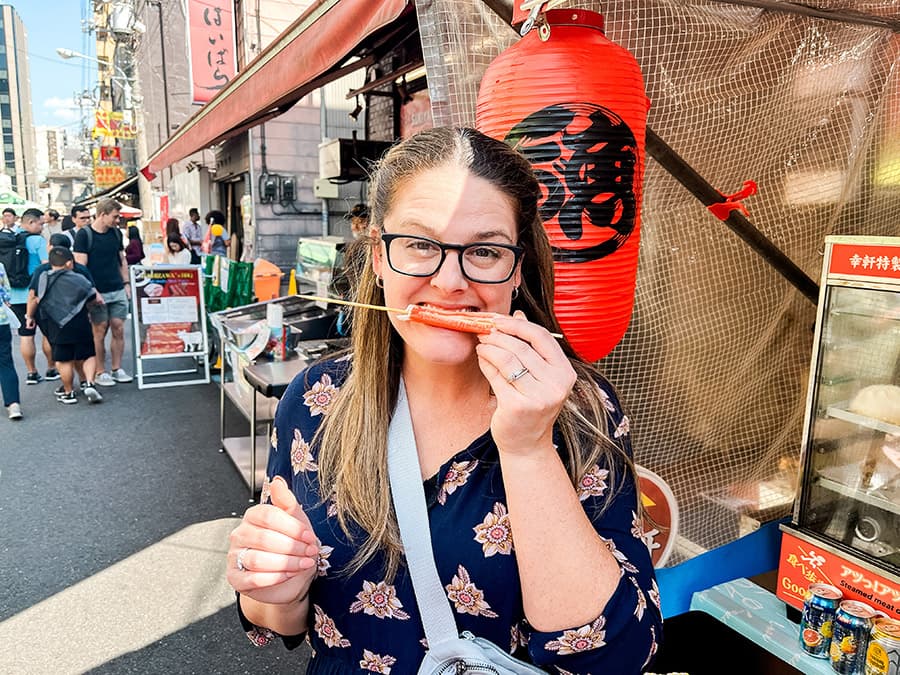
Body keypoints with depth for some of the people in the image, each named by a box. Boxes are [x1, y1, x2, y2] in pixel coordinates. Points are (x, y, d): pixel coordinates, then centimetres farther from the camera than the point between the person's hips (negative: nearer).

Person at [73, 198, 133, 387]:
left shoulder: (116, 233, 10)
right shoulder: (84, 235, -7)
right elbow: (80, 266, -10)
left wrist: (126, 283, 12)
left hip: (118, 290, 5)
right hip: (97, 292, -5)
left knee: (119, 329, 4)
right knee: (100, 332, 2)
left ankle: (117, 369, 15)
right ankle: (100, 372, 12)